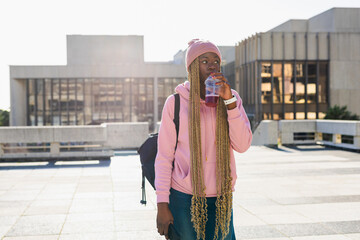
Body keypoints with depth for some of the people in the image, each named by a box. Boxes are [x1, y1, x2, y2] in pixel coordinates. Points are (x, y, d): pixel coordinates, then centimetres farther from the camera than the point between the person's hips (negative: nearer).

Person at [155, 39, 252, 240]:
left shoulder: (231, 99, 5)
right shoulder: (176, 103, -2)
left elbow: (242, 145, -7)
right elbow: (164, 157, -2)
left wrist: (229, 101, -14)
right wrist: (162, 204, -6)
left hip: (221, 198, 2)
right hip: (184, 198, -2)